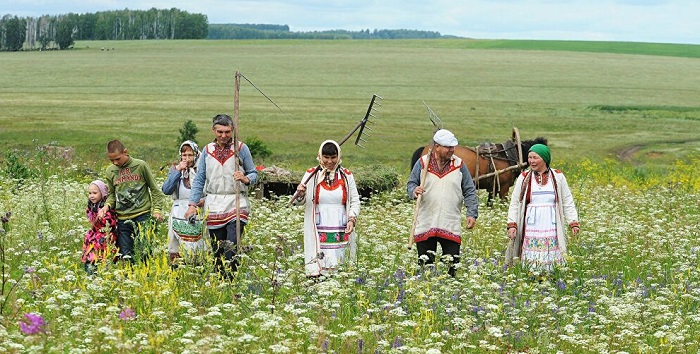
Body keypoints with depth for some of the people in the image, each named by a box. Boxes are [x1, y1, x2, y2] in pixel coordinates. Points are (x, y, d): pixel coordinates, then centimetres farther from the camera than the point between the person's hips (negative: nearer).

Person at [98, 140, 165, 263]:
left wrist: (156, 210, -5)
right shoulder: (110, 171, 5)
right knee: (125, 255, 2)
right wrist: (107, 205, -4)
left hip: (143, 215, -3)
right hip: (122, 218, 3)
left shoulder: (140, 165, -4)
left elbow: (154, 189, 3)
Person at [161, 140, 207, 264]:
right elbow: (166, 190, -4)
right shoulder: (175, 168, 10)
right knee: (176, 254, -3)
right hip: (179, 215, 1)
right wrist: (178, 171, -8)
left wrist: (204, 200, -12)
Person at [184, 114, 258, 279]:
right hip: (213, 206, 3)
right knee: (217, 251, 4)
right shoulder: (207, 150, 12)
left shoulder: (241, 148, 4)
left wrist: (246, 179, -15)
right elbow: (199, 180, 12)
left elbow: (254, 174, 8)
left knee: (231, 249, -15)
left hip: (236, 204, -3)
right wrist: (192, 205, 4)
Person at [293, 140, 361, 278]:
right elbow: (299, 202, 5)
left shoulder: (347, 176, 9)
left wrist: (352, 219, -6)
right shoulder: (311, 174, 6)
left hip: (341, 233, 1)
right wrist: (300, 194, -18)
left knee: (338, 270, -5)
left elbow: (355, 201, 11)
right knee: (316, 272, -11)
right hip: (318, 234, -1)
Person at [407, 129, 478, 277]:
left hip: (451, 226, 0)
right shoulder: (422, 163, 5)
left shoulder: (459, 165, 7)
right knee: (425, 265, 3)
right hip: (426, 225, 0)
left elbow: (470, 192, 7)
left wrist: (472, 214, -5)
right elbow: (410, 185, 7)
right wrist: (414, 191, -18)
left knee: (452, 265, -3)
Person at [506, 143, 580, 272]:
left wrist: (573, 223, -1)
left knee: (551, 263, -2)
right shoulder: (524, 178, 7)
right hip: (531, 230, 0)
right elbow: (514, 203, 8)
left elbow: (568, 203, 9)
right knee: (531, 263, -4)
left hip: (551, 228, 0)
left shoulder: (558, 177, 6)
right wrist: (512, 224, -2)